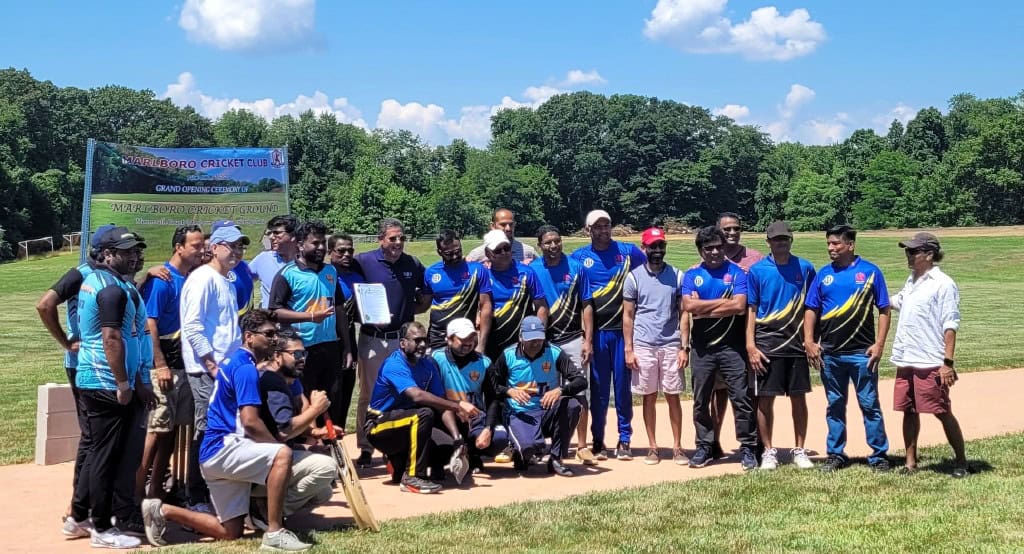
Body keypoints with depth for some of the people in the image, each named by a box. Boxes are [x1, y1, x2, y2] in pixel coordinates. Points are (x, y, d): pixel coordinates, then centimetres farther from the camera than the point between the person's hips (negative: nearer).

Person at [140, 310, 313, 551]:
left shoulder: (232, 361, 17)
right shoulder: (246, 368, -13)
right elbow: (250, 422, -22)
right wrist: (277, 445, -9)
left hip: (216, 452, 10)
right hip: (223, 448, -10)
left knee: (230, 532, 12)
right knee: (282, 455, -31)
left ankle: (164, 511, 17)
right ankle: (274, 534, -29)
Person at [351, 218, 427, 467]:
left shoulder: (413, 265, 3)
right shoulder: (363, 262, -7)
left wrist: (411, 309, -3)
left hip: (403, 338, 3)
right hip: (372, 338, -2)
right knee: (369, 395, 5)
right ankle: (366, 449, 12)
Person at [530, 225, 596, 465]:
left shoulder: (576, 268, 1)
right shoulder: (532, 270, 0)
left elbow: (586, 306, 2)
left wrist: (588, 340, -3)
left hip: (573, 340, 0)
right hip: (544, 341, 0)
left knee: (579, 393, -1)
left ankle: (582, 446, 6)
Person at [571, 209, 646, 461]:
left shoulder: (628, 251, 4)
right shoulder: (579, 257, 4)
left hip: (623, 329, 0)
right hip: (596, 331, 0)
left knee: (623, 386, 4)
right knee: (598, 388, 5)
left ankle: (624, 440, 13)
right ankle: (597, 441, 13)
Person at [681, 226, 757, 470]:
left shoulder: (736, 273, 1)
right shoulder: (692, 275, 6)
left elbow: (739, 306, -14)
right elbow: (688, 306, -10)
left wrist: (703, 308, -10)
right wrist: (723, 302, -10)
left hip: (732, 346, -2)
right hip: (702, 347, 2)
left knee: (741, 398, -3)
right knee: (701, 401, 9)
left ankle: (748, 448, 5)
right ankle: (704, 447, 19)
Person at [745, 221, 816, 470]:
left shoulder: (805, 268, 4)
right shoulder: (757, 270, 0)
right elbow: (751, 309, 0)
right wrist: (750, 346, -6)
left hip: (797, 344, 2)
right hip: (767, 344, -1)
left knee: (799, 397, 7)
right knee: (765, 398, 1)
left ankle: (800, 451, 17)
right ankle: (768, 451, 12)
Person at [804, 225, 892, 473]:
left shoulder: (870, 272, -1)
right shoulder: (824, 274, 7)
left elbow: (884, 310, -1)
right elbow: (811, 310, 11)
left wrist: (879, 344, -8)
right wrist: (809, 341, -1)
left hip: (862, 352, -3)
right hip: (830, 353, 3)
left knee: (870, 405, 1)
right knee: (835, 406, 11)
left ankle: (879, 455, 9)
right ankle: (836, 454, 20)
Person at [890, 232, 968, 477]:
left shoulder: (943, 284, -10)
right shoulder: (911, 282, 14)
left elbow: (950, 326, -14)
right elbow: (896, 302, 35)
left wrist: (948, 362, -19)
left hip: (930, 363, -8)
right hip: (905, 361, 8)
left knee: (943, 412, -1)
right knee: (909, 411, 10)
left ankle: (961, 462, 10)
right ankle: (910, 462, 18)